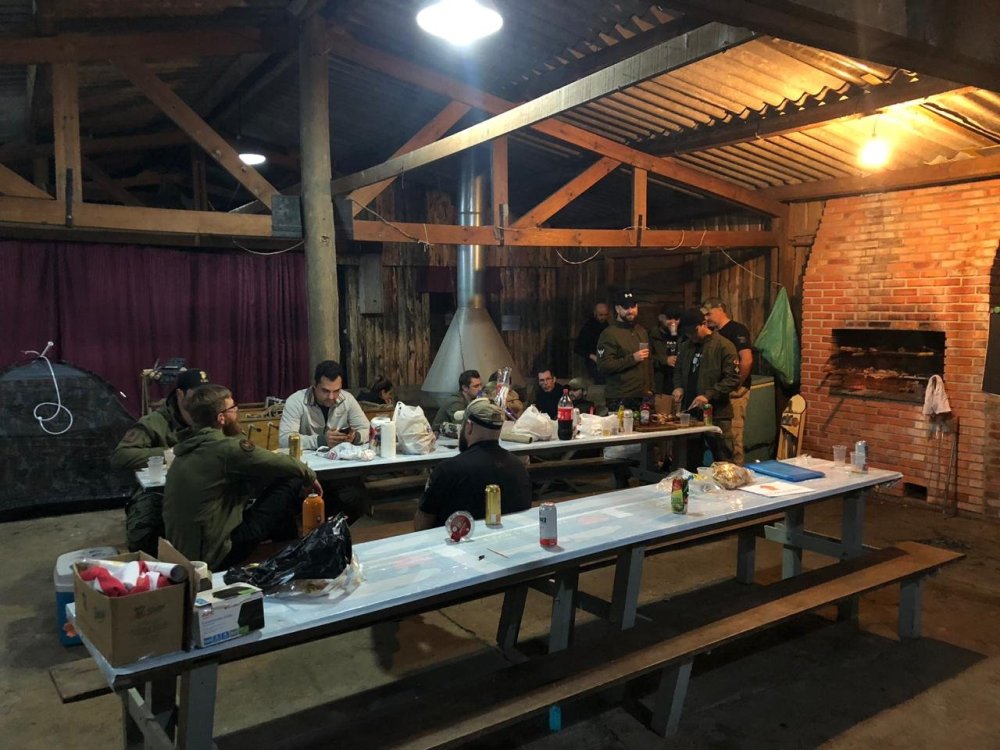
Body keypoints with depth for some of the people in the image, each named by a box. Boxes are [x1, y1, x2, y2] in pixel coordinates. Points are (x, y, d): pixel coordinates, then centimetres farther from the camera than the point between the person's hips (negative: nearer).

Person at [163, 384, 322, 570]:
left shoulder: (189, 448, 8)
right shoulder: (226, 448, -18)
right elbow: (284, 465, -7)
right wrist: (310, 476, 14)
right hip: (214, 555, -9)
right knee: (291, 481, -4)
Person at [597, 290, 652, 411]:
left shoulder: (642, 331, 17)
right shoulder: (609, 333, -6)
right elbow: (604, 365, -16)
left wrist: (650, 388, 18)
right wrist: (632, 358, -19)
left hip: (642, 397, 6)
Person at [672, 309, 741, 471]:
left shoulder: (724, 346, -8)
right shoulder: (685, 346, 11)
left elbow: (733, 378, -12)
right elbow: (678, 371, 23)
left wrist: (709, 395, -21)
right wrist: (678, 386, 1)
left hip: (716, 414, -5)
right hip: (689, 411, 6)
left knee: (722, 462, 2)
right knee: (690, 460, 12)